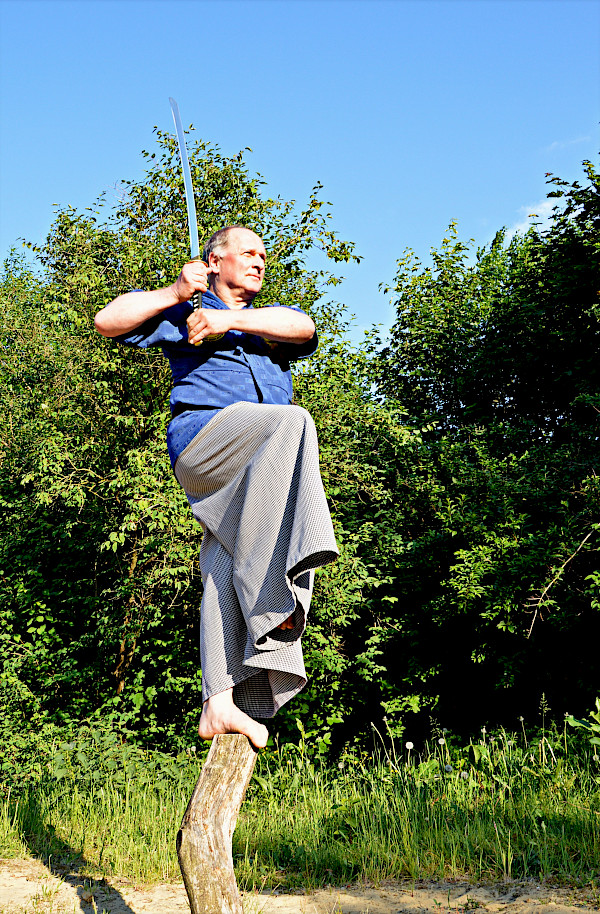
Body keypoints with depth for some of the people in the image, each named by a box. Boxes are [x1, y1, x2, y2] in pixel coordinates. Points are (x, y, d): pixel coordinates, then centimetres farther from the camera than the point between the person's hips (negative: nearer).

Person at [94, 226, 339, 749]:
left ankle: (220, 703, -21)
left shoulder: (273, 318, 34)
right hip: (201, 439, -4)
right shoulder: (184, 313, 25)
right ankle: (276, 582, -40)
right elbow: (109, 322, 14)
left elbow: (304, 329, 8)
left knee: (229, 569, -13)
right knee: (291, 422, -32)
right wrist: (174, 293, 9)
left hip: (259, 471, 4)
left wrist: (231, 321, -3)